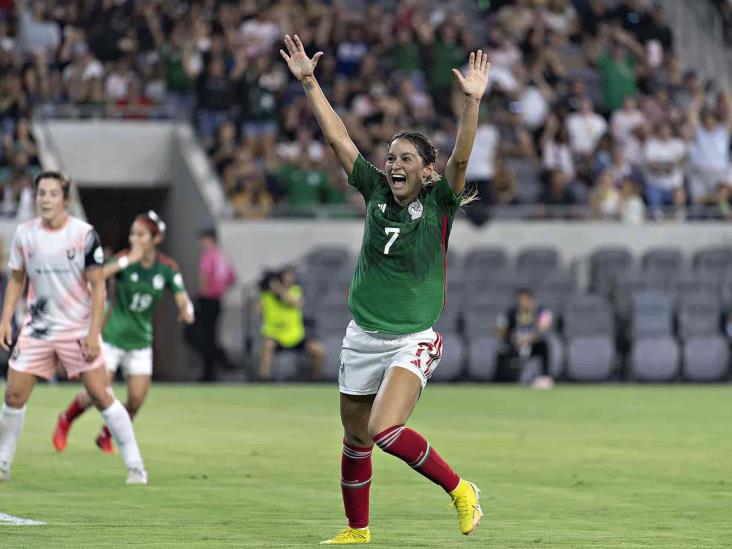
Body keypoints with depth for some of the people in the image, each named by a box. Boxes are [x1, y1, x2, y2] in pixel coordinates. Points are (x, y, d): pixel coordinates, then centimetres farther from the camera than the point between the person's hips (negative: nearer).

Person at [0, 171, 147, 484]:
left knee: (101, 396, -7)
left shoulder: (84, 234, -10)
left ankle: (135, 466, 0)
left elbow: (98, 286, -8)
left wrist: (94, 334, -14)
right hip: (37, 328, 3)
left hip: (78, 329, -3)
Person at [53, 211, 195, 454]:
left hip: (140, 341, 3)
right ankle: (66, 420, 24)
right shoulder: (124, 259, -15)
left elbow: (182, 299, -8)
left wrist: (186, 311, -31)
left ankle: (106, 437, 22)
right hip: (112, 336, -3)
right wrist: (127, 261, -39)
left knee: (136, 399, -4)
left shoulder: (168, 268, -5)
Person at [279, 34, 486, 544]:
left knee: (385, 430, -24)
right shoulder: (376, 192, 3)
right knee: (355, 438, 13)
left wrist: (472, 101, -35)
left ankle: (459, 489, -6)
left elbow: (460, 159, -23)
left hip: (414, 340, -5)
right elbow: (338, 137, 4)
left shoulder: (439, 204, -7)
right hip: (363, 336, 5)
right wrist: (308, 81, 0)